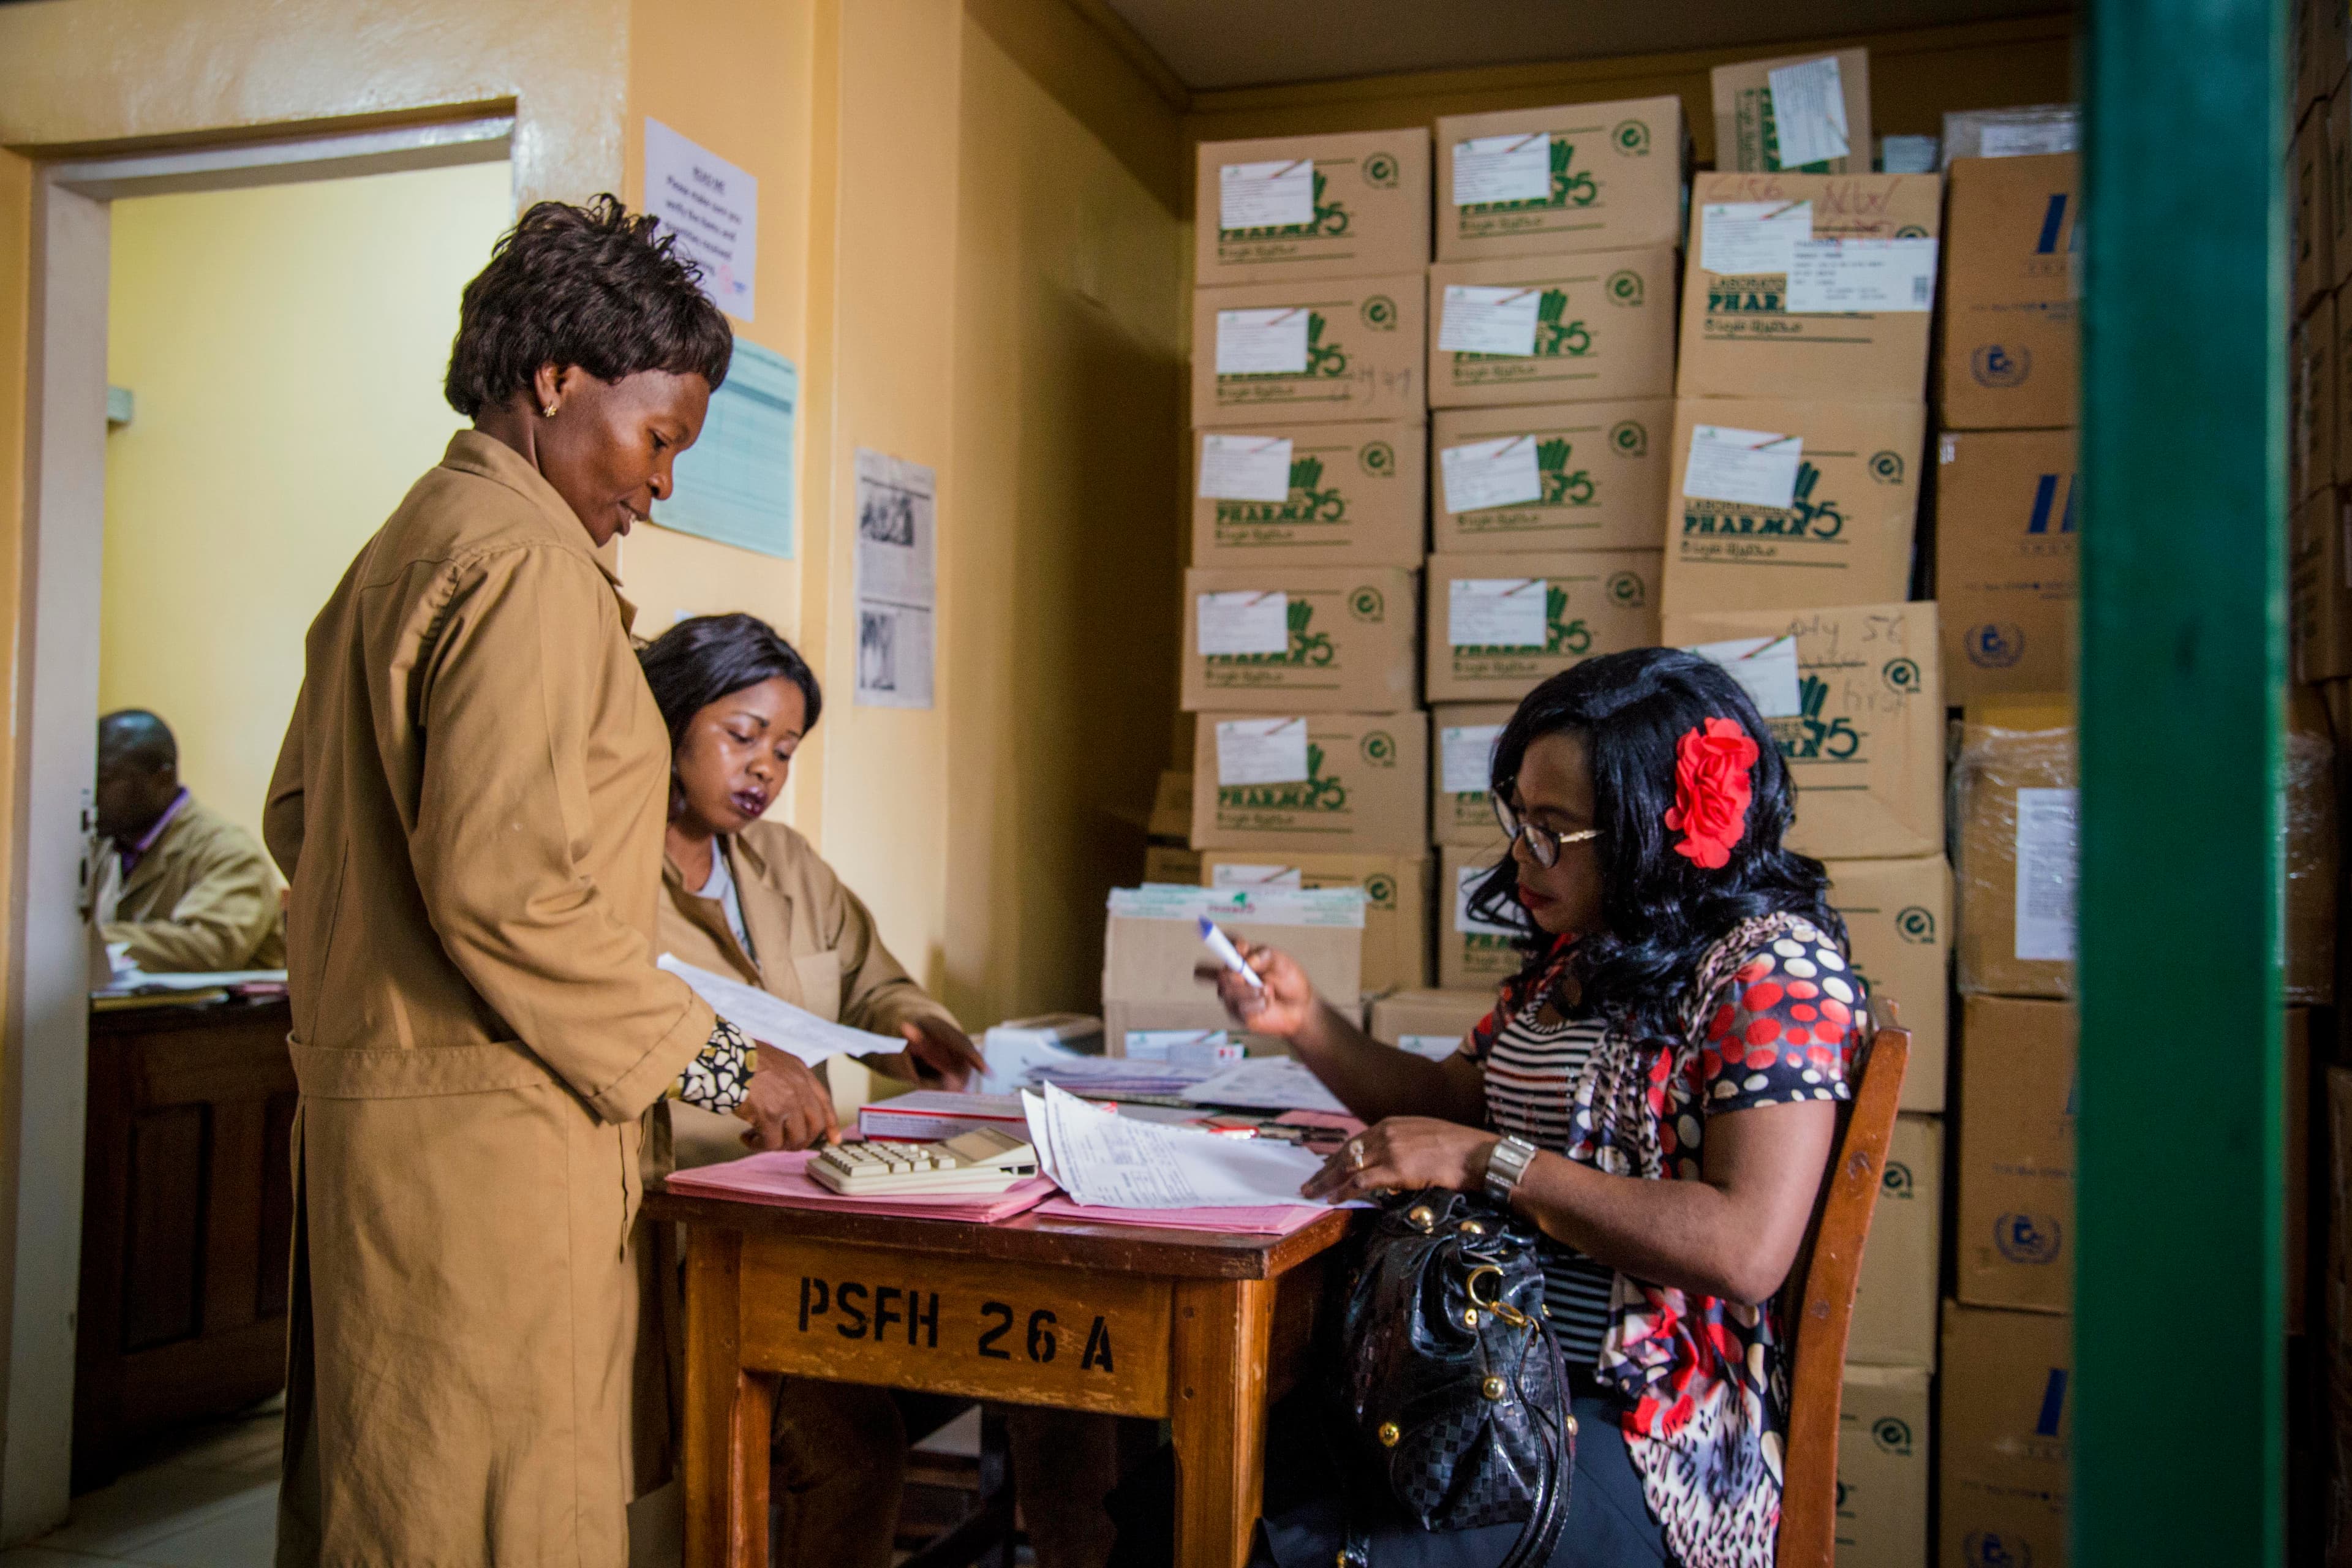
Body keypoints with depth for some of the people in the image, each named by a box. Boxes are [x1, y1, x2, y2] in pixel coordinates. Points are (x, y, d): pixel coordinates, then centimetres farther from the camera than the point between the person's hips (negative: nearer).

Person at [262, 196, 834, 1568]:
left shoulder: (403, 549, 17)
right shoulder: (526, 563, -14)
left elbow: (299, 817, 23)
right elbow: (506, 889, -22)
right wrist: (710, 1058, -13)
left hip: (367, 1107, 10)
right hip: (489, 1133, -10)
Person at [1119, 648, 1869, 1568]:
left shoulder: (1774, 966, -12)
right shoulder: (1575, 956, 13)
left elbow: (1747, 1249, -22)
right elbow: (1444, 1103, 24)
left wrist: (1488, 1161, -19)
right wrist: (1307, 1023, 7)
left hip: (1634, 1428, -7)